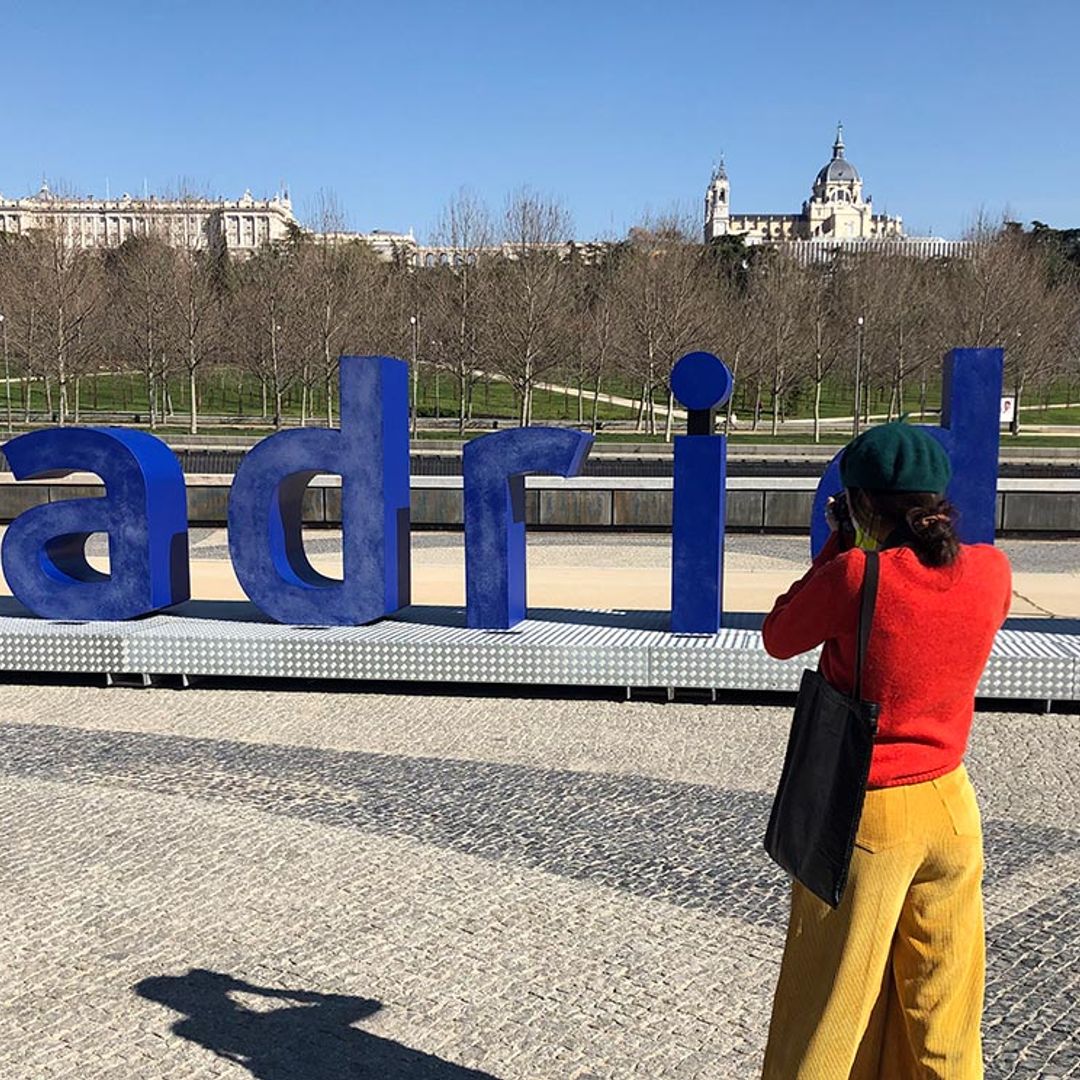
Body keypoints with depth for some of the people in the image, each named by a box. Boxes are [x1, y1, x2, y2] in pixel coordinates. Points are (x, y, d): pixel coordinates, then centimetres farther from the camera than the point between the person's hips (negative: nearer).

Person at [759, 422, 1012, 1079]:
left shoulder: (854, 575, -21)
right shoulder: (992, 571, -7)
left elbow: (778, 639, -4)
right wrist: (919, 539, 10)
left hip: (862, 814, -4)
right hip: (952, 809, 5)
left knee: (828, 1007, 11)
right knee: (943, 1018, 19)